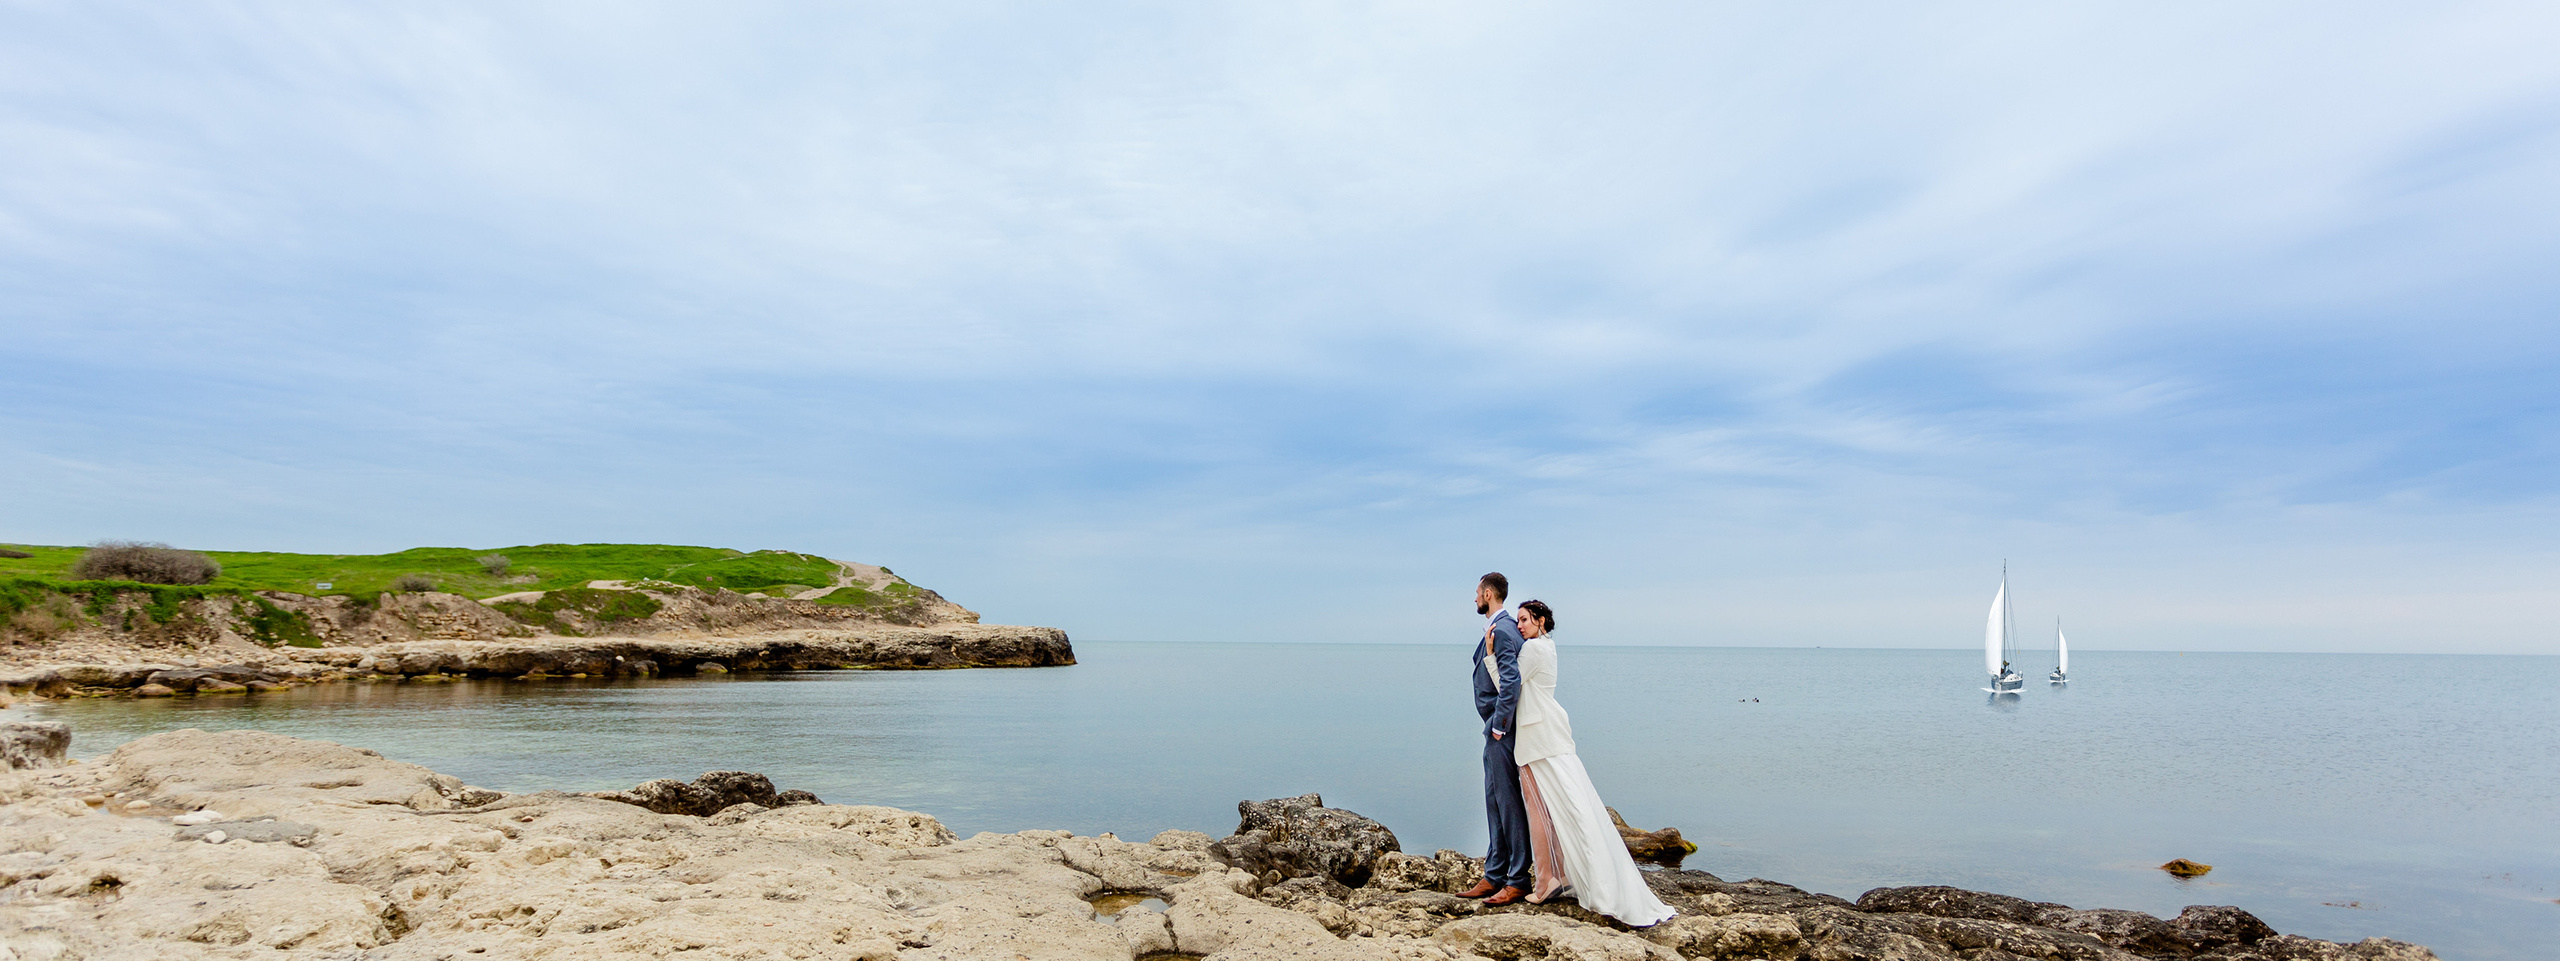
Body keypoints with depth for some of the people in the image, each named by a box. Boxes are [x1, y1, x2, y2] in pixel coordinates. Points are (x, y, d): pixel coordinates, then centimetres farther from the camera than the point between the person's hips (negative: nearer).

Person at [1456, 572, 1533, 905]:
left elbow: (1511, 681, -28)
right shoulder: (1507, 626, 14)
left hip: (1502, 730, -11)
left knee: (1508, 802, -3)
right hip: (1497, 728, 11)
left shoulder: (1501, 631, -18)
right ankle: (1495, 875, 21)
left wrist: (1499, 725, -20)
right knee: (1495, 801, 14)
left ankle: (1518, 881, 6)